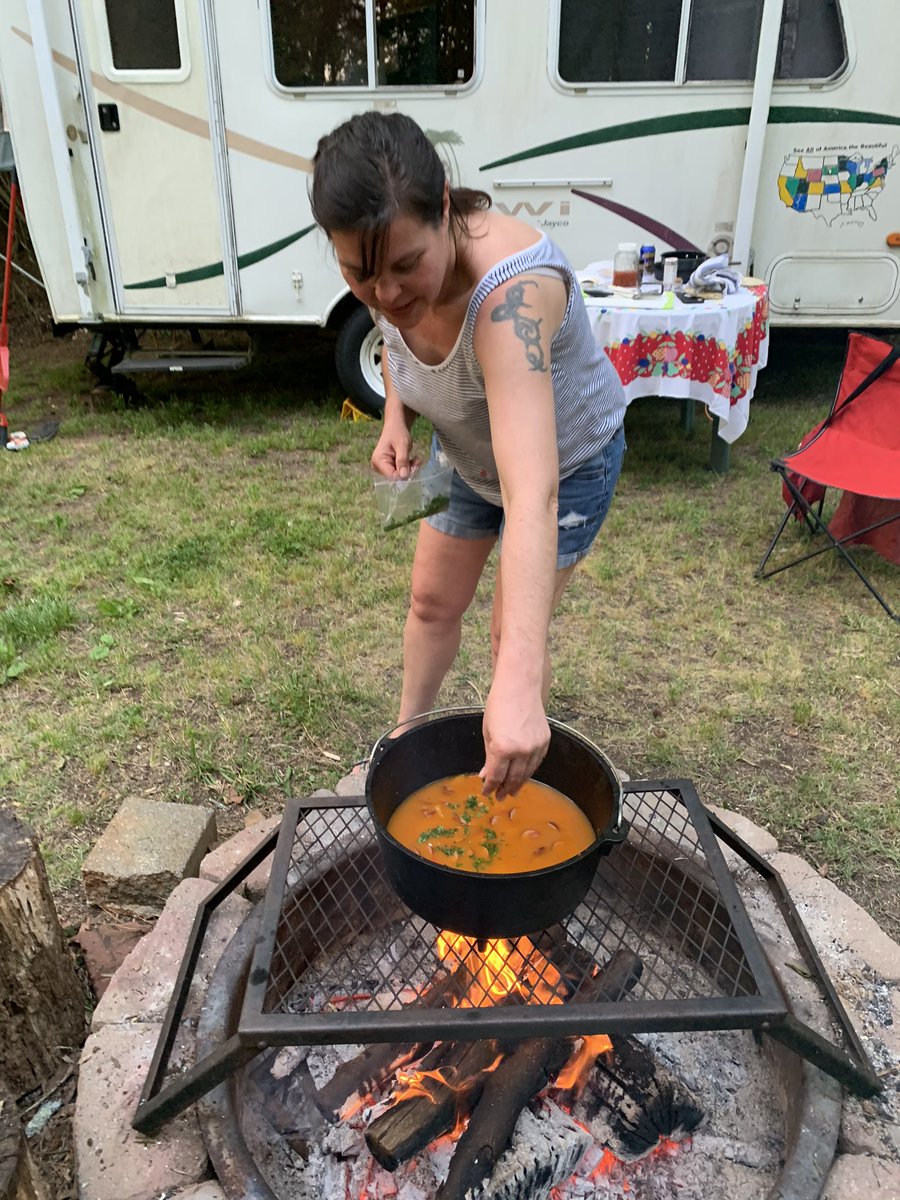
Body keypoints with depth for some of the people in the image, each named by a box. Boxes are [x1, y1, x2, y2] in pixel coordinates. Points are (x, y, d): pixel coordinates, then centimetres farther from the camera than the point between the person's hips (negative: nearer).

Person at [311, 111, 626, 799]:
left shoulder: (507, 292, -45)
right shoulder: (393, 278, -23)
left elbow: (532, 491, -56)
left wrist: (518, 684, -65)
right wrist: (396, 422, -18)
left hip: (568, 460, -6)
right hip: (471, 454, 6)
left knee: (514, 634, 0)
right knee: (433, 601, 16)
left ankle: (515, 769, 30)